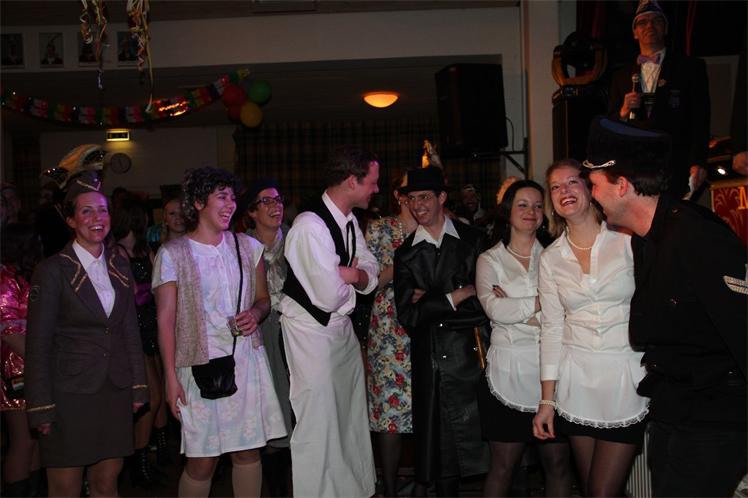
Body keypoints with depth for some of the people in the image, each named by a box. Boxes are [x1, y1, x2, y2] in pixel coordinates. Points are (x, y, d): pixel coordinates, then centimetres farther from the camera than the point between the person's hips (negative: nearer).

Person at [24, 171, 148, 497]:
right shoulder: (53, 270, -7)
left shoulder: (119, 267, 9)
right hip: (70, 393, -4)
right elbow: (38, 343, -7)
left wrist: (138, 385, 10)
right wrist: (41, 407, -9)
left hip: (115, 392, 5)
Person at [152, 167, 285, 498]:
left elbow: (263, 298, 18)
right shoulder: (172, 253, -2)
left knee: (248, 451, 7)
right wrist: (171, 377, -8)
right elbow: (166, 319, -3)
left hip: (247, 360, 4)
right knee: (202, 461, -1)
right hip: (201, 366, -4)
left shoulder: (248, 246, 10)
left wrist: (256, 314, -6)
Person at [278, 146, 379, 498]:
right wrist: (353, 277, -4)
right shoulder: (310, 225, -23)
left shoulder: (350, 221, 4)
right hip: (311, 331, -9)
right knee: (318, 422, -1)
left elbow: (370, 276, 9)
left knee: (351, 416, 18)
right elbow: (329, 297, -25)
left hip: (343, 327, 9)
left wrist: (351, 275, -14)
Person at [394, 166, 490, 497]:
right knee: (442, 448, 7)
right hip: (432, 361, 1)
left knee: (484, 440, -1)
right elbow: (408, 317, -1)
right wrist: (455, 297, -8)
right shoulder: (406, 254, 8)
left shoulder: (473, 240, 5)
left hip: (474, 354, -1)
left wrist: (431, 301, -4)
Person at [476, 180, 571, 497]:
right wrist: (543, 301, -10)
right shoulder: (489, 260, 7)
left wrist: (517, 311, -10)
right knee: (503, 466, 6)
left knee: (557, 462, 6)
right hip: (509, 372, -1)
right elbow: (495, 310, -10)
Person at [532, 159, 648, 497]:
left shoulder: (627, 240, -4)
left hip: (627, 380, -3)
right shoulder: (550, 258, 4)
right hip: (576, 382, 3)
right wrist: (547, 400, 2)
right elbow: (551, 329, 5)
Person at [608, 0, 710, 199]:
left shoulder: (691, 68, 10)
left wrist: (697, 163, -8)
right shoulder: (622, 75, 19)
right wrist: (623, 112, -5)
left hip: (675, 168, -2)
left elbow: (700, 120, 3)